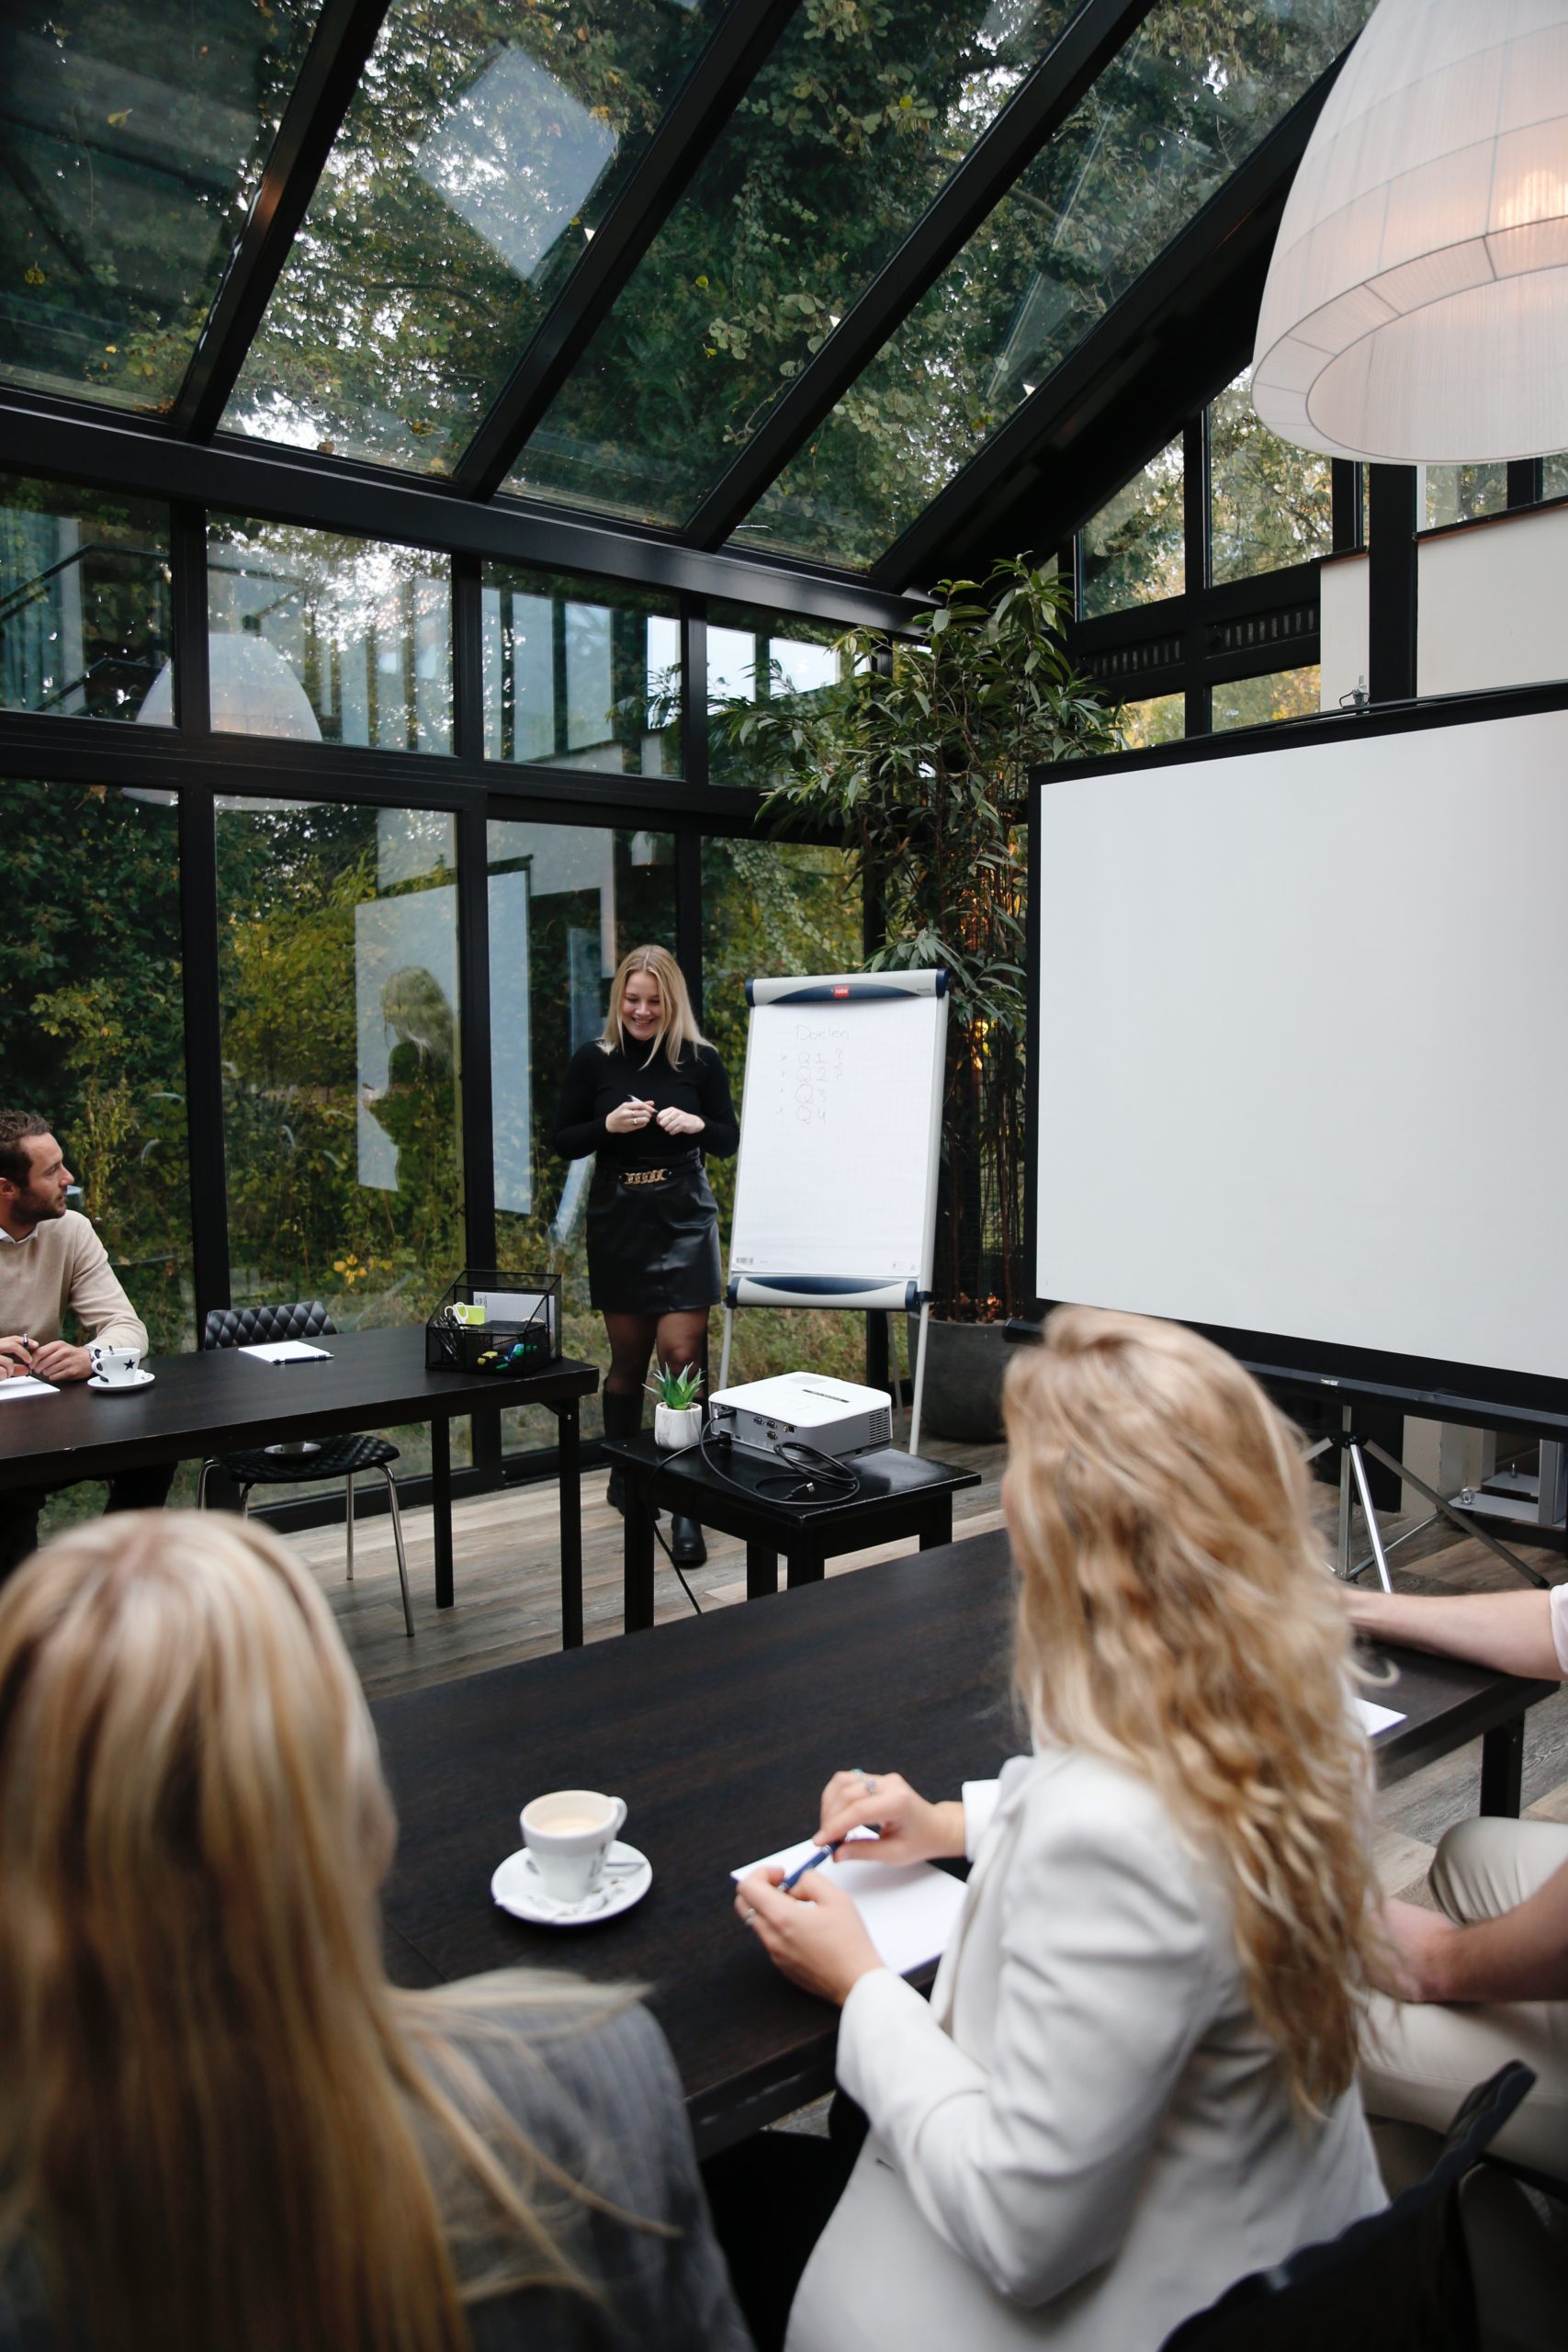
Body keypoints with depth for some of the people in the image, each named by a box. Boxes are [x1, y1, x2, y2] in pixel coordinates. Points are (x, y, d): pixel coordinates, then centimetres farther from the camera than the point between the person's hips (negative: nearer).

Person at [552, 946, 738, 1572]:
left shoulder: (699, 1060, -1)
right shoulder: (592, 1061, 1)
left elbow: (729, 1140, 5)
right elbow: (563, 1143, 4)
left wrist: (695, 1124, -16)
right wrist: (609, 1125, -15)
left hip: (683, 1219, -1)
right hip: (617, 1219, 1)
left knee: (683, 1354, -9)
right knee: (628, 1356, 11)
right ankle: (623, 1476, 33)